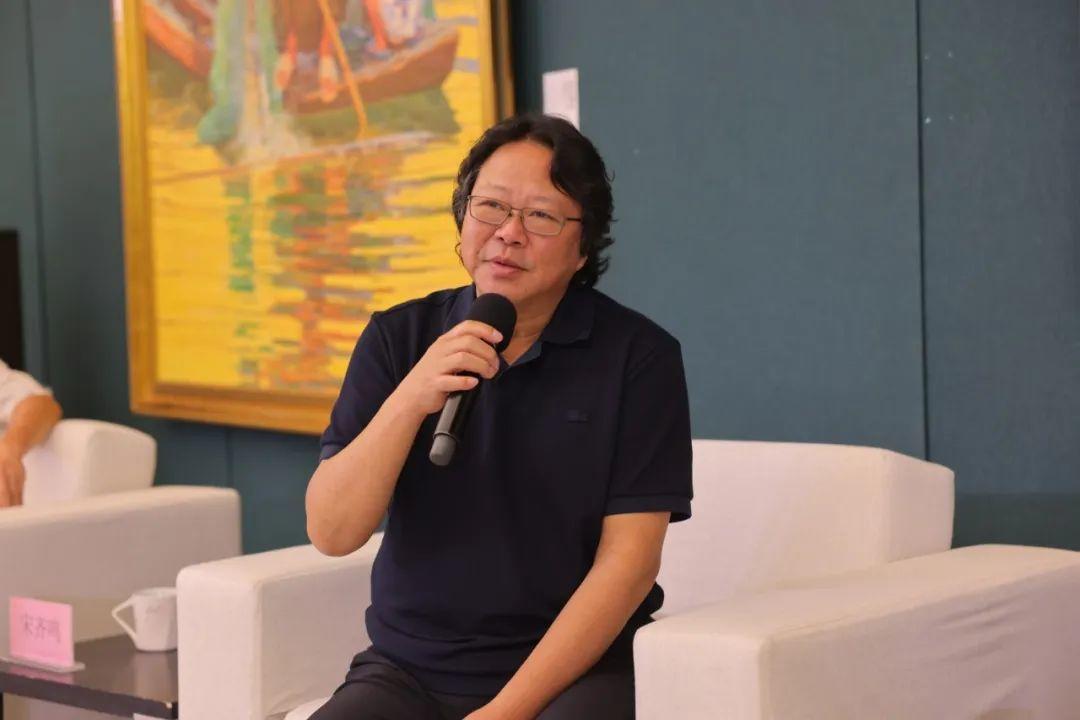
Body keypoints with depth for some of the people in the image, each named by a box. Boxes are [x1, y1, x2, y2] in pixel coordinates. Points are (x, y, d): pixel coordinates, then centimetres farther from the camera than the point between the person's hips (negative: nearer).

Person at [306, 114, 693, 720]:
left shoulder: (639, 355, -3)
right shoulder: (398, 338, 5)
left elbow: (627, 562, -8)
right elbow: (331, 532, -2)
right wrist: (410, 400, -17)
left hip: (573, 671, -3)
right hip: (409, 671, 3)